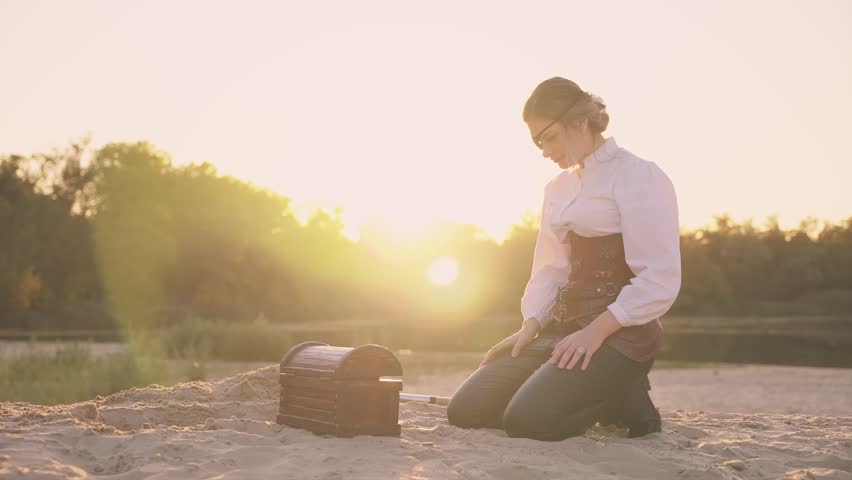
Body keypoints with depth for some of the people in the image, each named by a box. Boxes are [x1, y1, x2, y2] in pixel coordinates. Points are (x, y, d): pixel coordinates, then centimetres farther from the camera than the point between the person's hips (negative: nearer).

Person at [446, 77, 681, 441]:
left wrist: (596, 330, -22)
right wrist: (530, 325, -3)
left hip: (619, 330, -8)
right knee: (467, 410, -6)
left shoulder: (639, 177, -6)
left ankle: (625, 399, 0)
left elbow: (659, 279, -14)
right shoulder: (558, 187, 18)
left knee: (529, 419, -27)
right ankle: (595, 395, 9)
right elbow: (549, 268, 15)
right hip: (561, 326, 8)